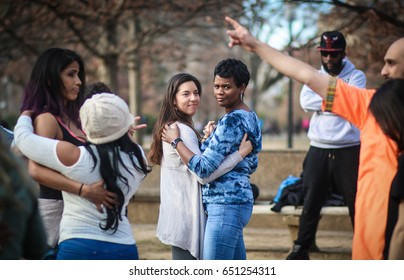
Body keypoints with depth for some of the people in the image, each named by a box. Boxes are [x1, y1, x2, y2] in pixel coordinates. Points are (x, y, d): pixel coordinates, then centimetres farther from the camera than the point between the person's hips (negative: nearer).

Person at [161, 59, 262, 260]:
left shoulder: (232, 121, -15)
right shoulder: (249, 117, 16)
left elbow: (203, 168, -19)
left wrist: (175, 141, -8)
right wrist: (214, 138, 19)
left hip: (225, 205, -11)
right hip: (238, 200, 11)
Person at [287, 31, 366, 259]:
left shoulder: (356, 76, 1)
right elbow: (306, 102, -8)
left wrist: (323, 100, -9)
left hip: (349, 150, -3)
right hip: (319, 150, 3)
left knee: (357, 203, 3)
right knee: (311, 202, 5)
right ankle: (301, 248, 12)